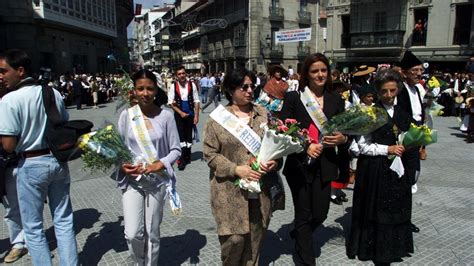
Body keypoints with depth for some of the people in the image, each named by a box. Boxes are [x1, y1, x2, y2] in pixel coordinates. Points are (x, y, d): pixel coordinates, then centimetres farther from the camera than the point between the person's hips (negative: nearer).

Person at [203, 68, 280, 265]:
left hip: (260, 189, 4)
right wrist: (236, 169, -17)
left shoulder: (264, 114, 6)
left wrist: (274, 162, -9)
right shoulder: (218, 118, -4)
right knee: (235, 238, -2)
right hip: (230, 190, -3)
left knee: (256, 236, 13)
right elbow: (210, 153, -5)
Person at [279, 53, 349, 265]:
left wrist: (343, 139, -11)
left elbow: (345, 132, 12)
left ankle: (298, 235, 44)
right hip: (299, 165, -3)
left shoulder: (335, 100, 7)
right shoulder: (293, 98, -4)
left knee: (320, 214, 10)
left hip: (324, 166, 3)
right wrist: (305, 147, -18)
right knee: (304, 215, 9)